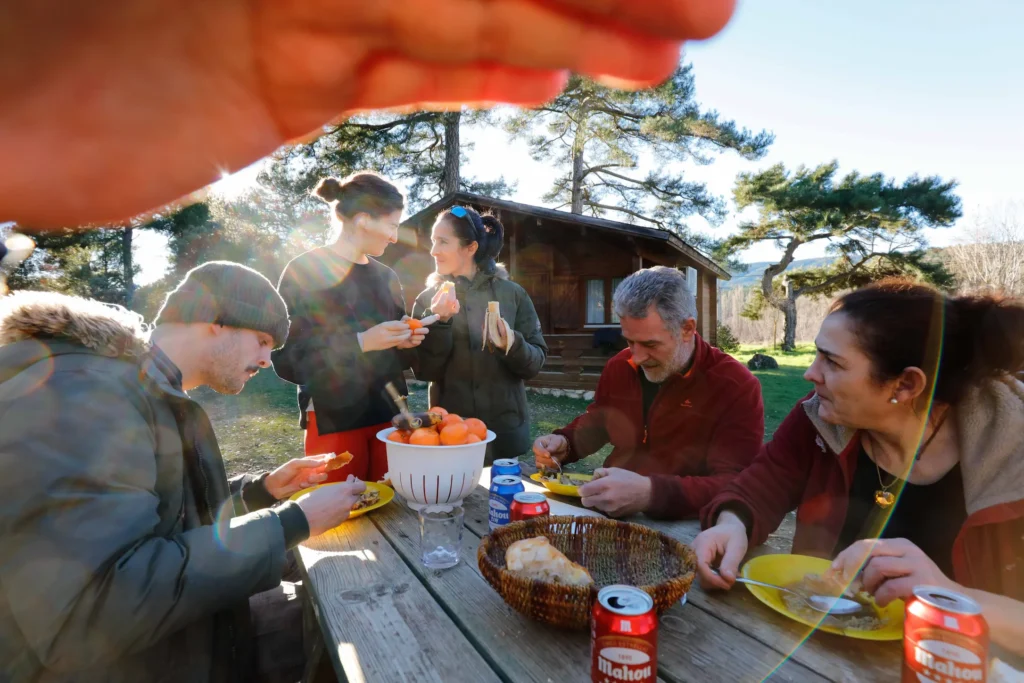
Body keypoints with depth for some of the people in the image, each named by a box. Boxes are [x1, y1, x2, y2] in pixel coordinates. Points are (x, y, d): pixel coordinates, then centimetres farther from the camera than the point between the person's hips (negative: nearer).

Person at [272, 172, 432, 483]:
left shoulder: (386, 276, 13)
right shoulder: (304, 271, -6)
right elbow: (287, 358, -13)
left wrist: (405, 342, -3)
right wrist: (361, 342, -22)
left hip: (388, 415, 6)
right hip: (333, 421, -5)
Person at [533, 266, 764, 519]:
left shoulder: (737, 388, -14)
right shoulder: (619, 366, 3)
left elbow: (734, 487, -23)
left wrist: (651, 493, -38)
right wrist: (564, 443, -3)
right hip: (612, 514, 5)